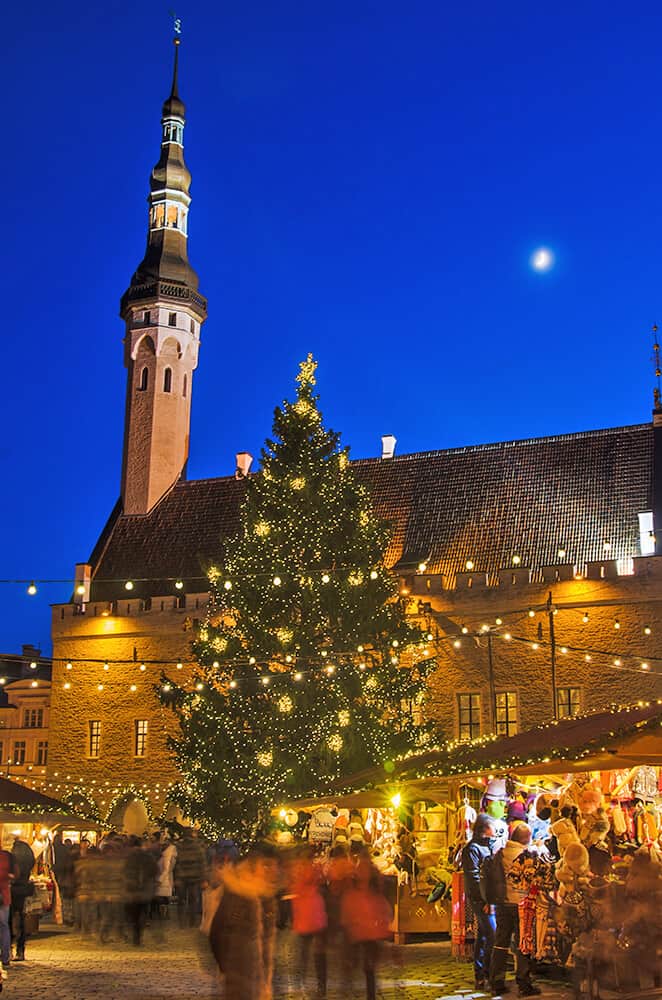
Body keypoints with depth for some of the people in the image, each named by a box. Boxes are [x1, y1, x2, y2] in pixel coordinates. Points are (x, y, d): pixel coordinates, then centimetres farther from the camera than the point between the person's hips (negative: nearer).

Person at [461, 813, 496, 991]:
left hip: (490, 899, 9)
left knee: (483, 936, 12)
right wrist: (486, 900, -18)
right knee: (493, 936, -11)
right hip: (481, 900, -9)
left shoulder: (487, 846, 17)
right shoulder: (472, 849, -11)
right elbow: (474, 878, -16)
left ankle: (480, 976, 18)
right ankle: (487, 975, -6)